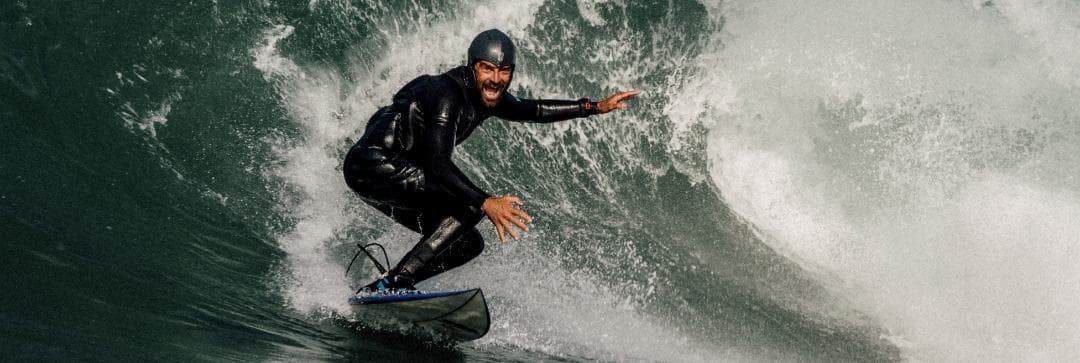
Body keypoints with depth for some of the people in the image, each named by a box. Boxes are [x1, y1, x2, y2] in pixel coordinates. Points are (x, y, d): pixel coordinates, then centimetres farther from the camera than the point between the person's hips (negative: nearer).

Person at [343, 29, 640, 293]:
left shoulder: (487, 96, 4)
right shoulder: (448, 93, -24)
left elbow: (530, 110, 20)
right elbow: (438, 163, -34)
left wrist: (595, 107, 16)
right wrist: (486, 203, -45)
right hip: (374, 164, -9)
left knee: (468, 244, 5)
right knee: (471, 205, -24)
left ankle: (379, 288, 4)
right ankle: (394, 282, -23)